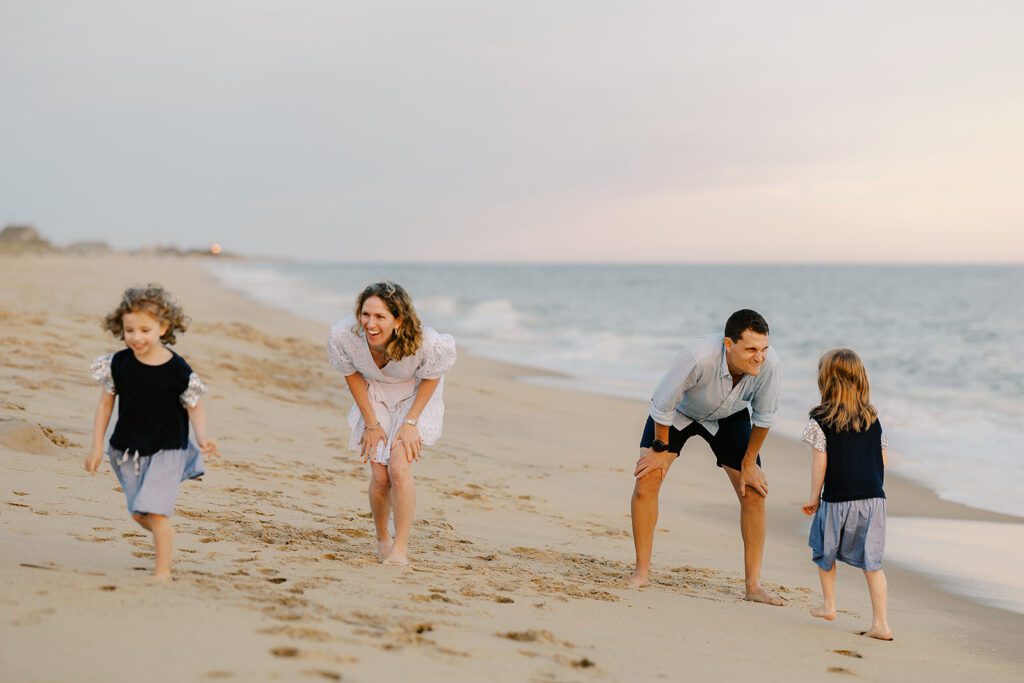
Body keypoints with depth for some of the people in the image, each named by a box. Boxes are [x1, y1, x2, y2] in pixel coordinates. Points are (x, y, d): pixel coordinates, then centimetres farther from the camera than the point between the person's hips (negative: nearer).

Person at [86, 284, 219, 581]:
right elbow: (105, 404, 3)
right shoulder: (118, 364, -6)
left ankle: (163, 570, -1)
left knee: (155, 511, -13)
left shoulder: (177, 370, -15)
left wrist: (203, 437, -23)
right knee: (139, 513, 14)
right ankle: (164, 536, 44)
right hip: (128, 449, 4)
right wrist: (97, 447, 2)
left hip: (167, 448, -4)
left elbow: (195, 407, -5)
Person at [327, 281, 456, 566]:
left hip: (415, 396, -2)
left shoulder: (425, 342, -37)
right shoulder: (343, 335, -30)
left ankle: (400, 548, -7)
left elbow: (430, 378, -14)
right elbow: (352, 375, -9)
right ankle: (382, 539, 22)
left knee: (399, 469, -18)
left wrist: (410, 422, -16)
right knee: (379, 475, -5)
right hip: (374, 396, 2)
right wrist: (371, 423, -7)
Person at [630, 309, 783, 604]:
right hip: (680, 411, -2)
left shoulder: (769, 363, -35)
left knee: (754, 494, -4)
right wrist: (661, 448, -12)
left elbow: (764, 417, -15)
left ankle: (753, 585, 7)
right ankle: (642, 572, -3)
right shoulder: (698, 357, -44)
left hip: (729, 417, 2)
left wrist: (749, 463, -5)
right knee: (647, 479, -15)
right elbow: (662, 406, -26)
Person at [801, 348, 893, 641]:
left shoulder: (820, 419, -7)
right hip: (873, 498, 3)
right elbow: (882, 459, 10)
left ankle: (828, 604, 32)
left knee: (825, 551, 21)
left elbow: (820, 462, -8)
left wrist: (814, 497, 1)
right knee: (872, 562, 3)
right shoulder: (873, 418, 6)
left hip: (837, 499, -3)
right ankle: (880, 623, -2)